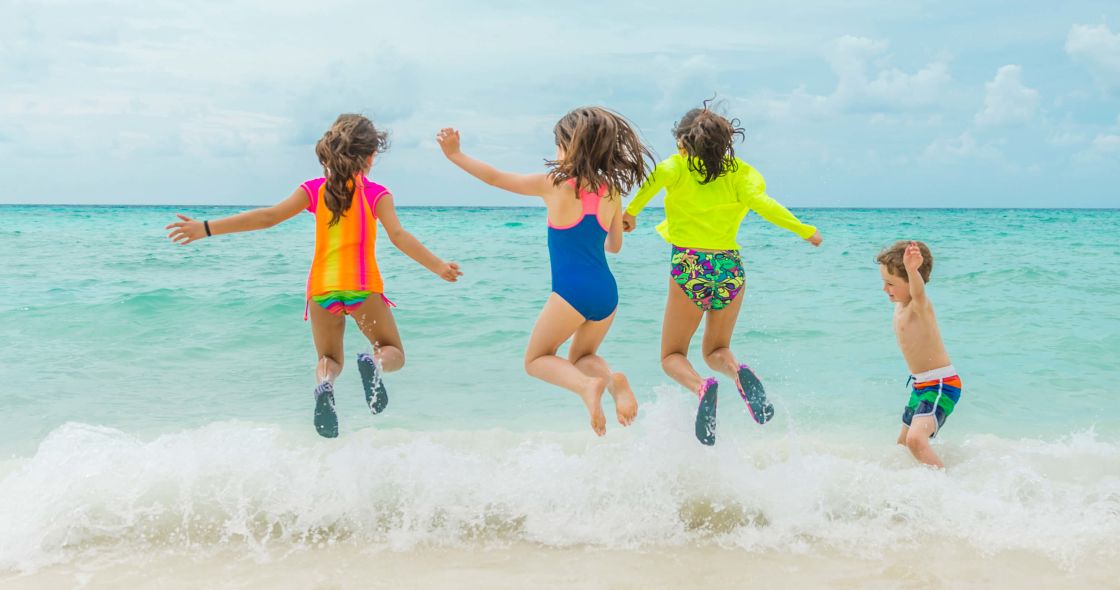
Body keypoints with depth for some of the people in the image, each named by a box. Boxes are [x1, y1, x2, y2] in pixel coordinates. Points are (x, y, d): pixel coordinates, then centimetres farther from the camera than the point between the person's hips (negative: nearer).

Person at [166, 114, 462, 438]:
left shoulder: (315, 189, 8)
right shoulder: (376, 193, 2)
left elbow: (267, 217, 2)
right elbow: (398, 236, -11)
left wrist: (207, 228, 6)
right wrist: (438, 267, -13)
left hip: (321, 288, 2)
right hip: (363, 287, -2)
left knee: (329, 359, 19)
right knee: (394, 353, 13)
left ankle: (324, 383, -21)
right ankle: (374, 363, -28)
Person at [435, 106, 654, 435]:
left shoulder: (553, 184, -5)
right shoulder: (611, 191, 6)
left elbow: (495, 178, 2)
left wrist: (455, 155, 13)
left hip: (571, 291, -5)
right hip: (607, 292, 5)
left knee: (536, 360, 15)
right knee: (581, 356, 27)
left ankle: (587, 385, -14)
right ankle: (614, 381, -7)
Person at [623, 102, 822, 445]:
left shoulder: (679, 165, 3)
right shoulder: (740, 172, 8)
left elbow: (659, 175, -20)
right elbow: (760, 201, -9)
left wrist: (631, 210, -16)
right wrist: (804, 230, -4)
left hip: (688, 268, -3)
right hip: (730, 268, 3)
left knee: (672, 355, 11)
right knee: (715, 350, 21)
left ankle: (701, 387, -23)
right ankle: (738, 372, -15)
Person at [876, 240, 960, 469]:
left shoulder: (919, 305, -21)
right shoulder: (900, 306, 5)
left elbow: (918, 290, -48)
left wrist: (911, 269, -67)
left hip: (941, 385, -10)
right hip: (920, 384, 10)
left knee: (915, 439, -30)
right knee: (903, 444, 23)